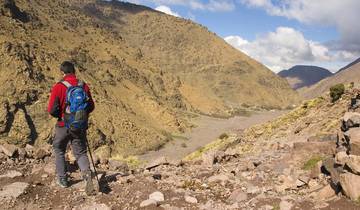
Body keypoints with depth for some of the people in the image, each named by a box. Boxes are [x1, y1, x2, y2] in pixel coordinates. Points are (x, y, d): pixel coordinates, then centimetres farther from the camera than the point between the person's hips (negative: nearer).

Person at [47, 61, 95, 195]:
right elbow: (91, 107, 4)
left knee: (59, 151, 21)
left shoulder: (58, 87, -13)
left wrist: (60, 115, 6)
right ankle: (87, 172, -18)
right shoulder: (84, 86, -1)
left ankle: (62, 179, 27)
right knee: (81, 153, 11)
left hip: (63, 126, -2)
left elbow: (52, 110, -15)